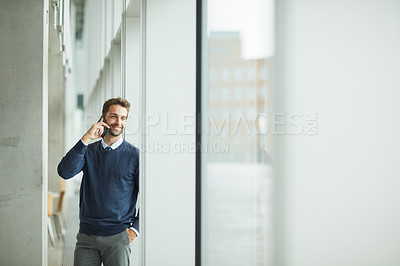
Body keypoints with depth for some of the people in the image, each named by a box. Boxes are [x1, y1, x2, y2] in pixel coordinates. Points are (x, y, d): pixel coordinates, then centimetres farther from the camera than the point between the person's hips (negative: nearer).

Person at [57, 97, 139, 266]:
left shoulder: (134, 155, 0)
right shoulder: (88, 151, 8)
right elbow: (64, 172, -9)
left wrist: (135, 228, -3)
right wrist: (86, 139, -14)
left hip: (117, 237, -2)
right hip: (86, 236, 2)